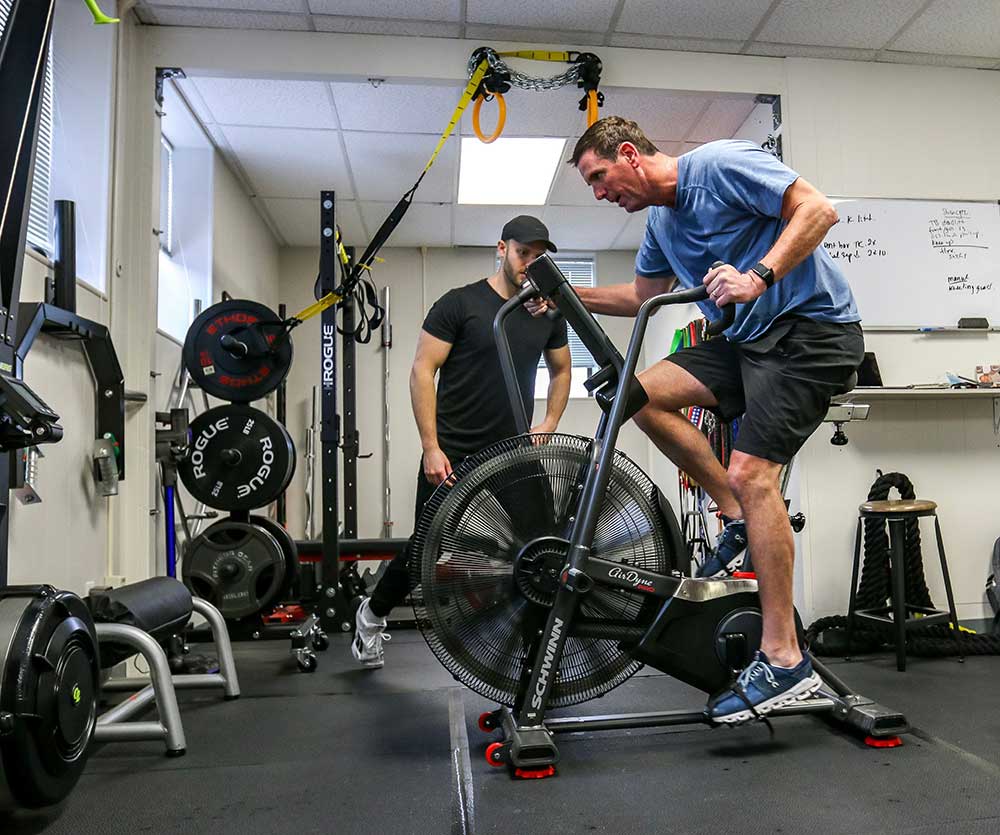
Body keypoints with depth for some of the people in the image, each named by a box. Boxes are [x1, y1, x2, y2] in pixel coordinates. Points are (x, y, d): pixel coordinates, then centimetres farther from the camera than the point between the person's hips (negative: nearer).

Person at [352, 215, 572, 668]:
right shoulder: (460, 303, -8)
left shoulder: (548, 314, 8)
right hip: (452, 457, -4)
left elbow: (561, 370, 22)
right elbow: (422, 371, -10)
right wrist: (431, 448, -15)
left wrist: (550, 422, 7)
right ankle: (372, 614, 35)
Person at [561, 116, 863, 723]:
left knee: (751, 470, -19)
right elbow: (644, 295, 26)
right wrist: (571, 296, 15)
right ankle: (741, 517, 4)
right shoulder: (661, 221, 15)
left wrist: (758, 276, -29)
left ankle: (785, 661, -11)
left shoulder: (719, 163, -10)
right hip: (750, 338, 9)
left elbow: (818, 208, -16)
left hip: (811, 327, -8)